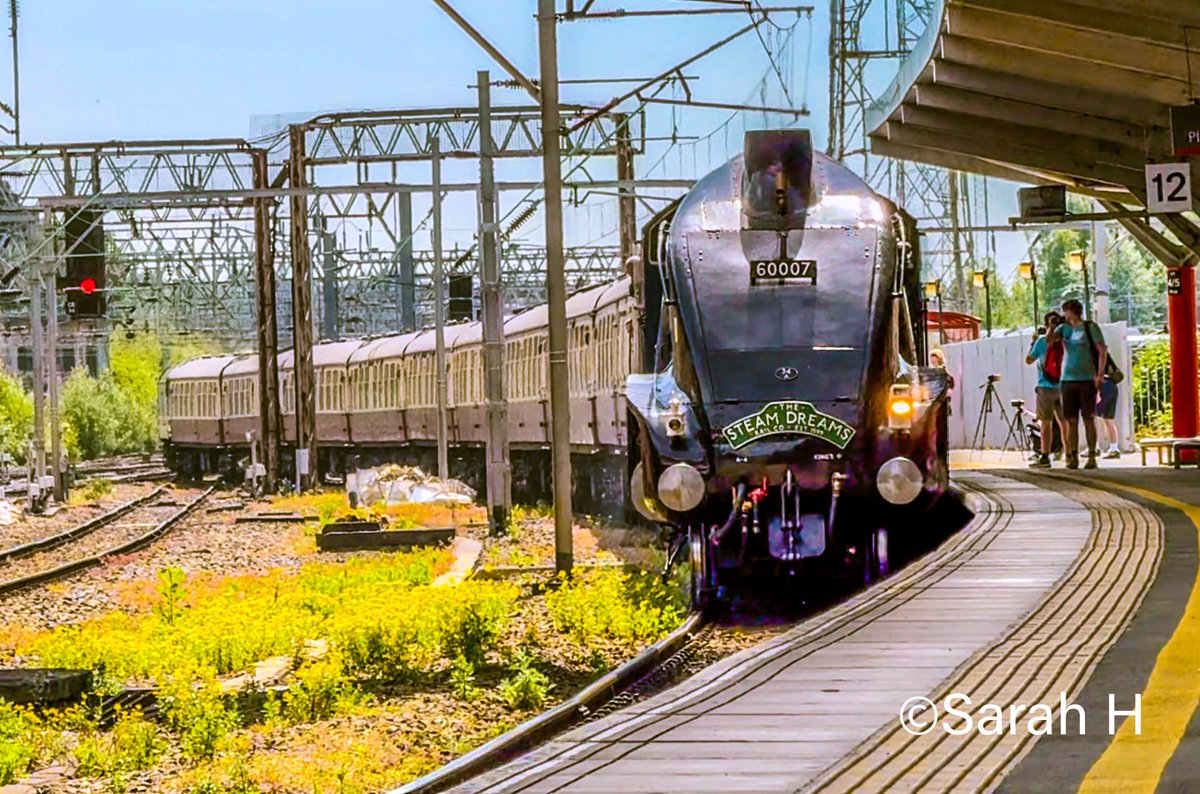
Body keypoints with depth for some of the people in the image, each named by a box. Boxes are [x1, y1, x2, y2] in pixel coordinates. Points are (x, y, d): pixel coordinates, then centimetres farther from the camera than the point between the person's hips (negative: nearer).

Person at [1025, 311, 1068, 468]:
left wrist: (1033, 341, 11)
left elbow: (1029, 360, 1)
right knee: (1064, 422, 8)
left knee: (1046, 422, -4)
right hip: (1062, 386, 4)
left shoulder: (1042, 340, -7)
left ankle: (1045, 457, -7)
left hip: (1046, 386, -4)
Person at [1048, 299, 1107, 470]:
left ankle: (1092, 456, -2)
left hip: (1087, 379, -4)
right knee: (1071, 420, 1)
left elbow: (1102, 351, -4)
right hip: (1068, 379, 4)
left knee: (1089, 419, -3)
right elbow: (1048, 340, 1)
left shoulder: (1090, 327, 0)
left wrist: (1099, 375, -11)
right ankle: (1073, 457, 1)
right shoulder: (1064, 328, 14)